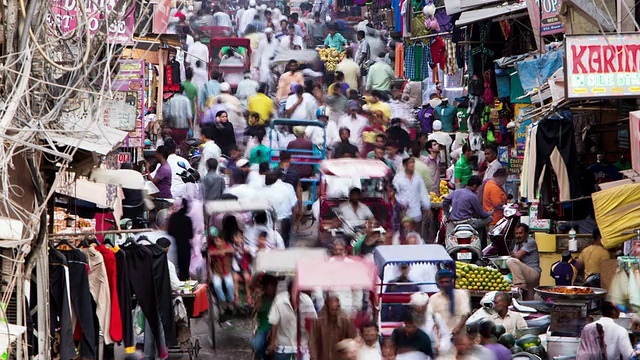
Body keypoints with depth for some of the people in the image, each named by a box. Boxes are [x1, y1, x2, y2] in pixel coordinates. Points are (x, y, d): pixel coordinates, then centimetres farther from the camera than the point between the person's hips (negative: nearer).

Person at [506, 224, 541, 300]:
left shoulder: (530, 242, -8)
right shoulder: (518, 244, 19)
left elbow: (518, 256, -16)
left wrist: (513, 253, 4)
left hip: (533, 273, -9)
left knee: (510, 261, -24)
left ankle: (520, 283, -23)